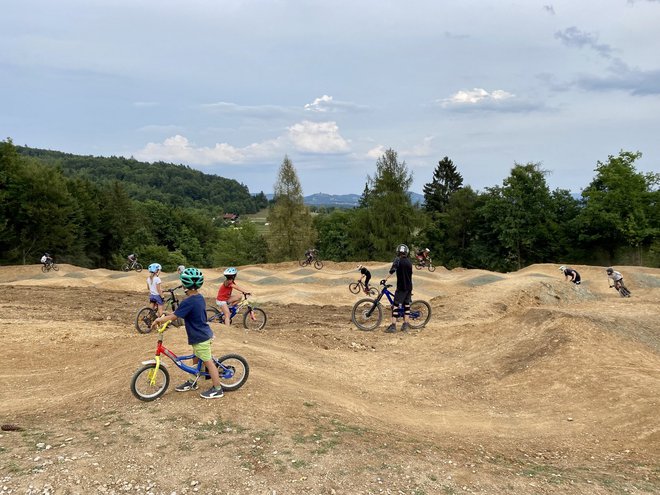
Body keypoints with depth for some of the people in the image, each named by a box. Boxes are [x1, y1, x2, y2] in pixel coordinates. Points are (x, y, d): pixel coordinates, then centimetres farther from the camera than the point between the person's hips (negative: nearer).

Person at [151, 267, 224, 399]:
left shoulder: (188, 302, -24)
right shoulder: (200, 297, 5)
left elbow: (174, 316, -19)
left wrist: (159, 320, -4)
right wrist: (165, 317, 18)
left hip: (200, 337, -9)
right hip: (203, 334, 9)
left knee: (208, 362, 0)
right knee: (196, 360, 23)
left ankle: (217, 389, 8)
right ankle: (193, 382, 38)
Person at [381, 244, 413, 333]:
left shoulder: (398, 260, -8)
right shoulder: (409, 261, 11)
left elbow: (392, 270, -22)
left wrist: (385, 279, -24)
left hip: (401, 287, -6)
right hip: (409, 287, 6)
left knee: (395, 306, -6)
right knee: (407, 305, 9)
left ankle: (393, 326, -10)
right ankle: (405, 325, 10)